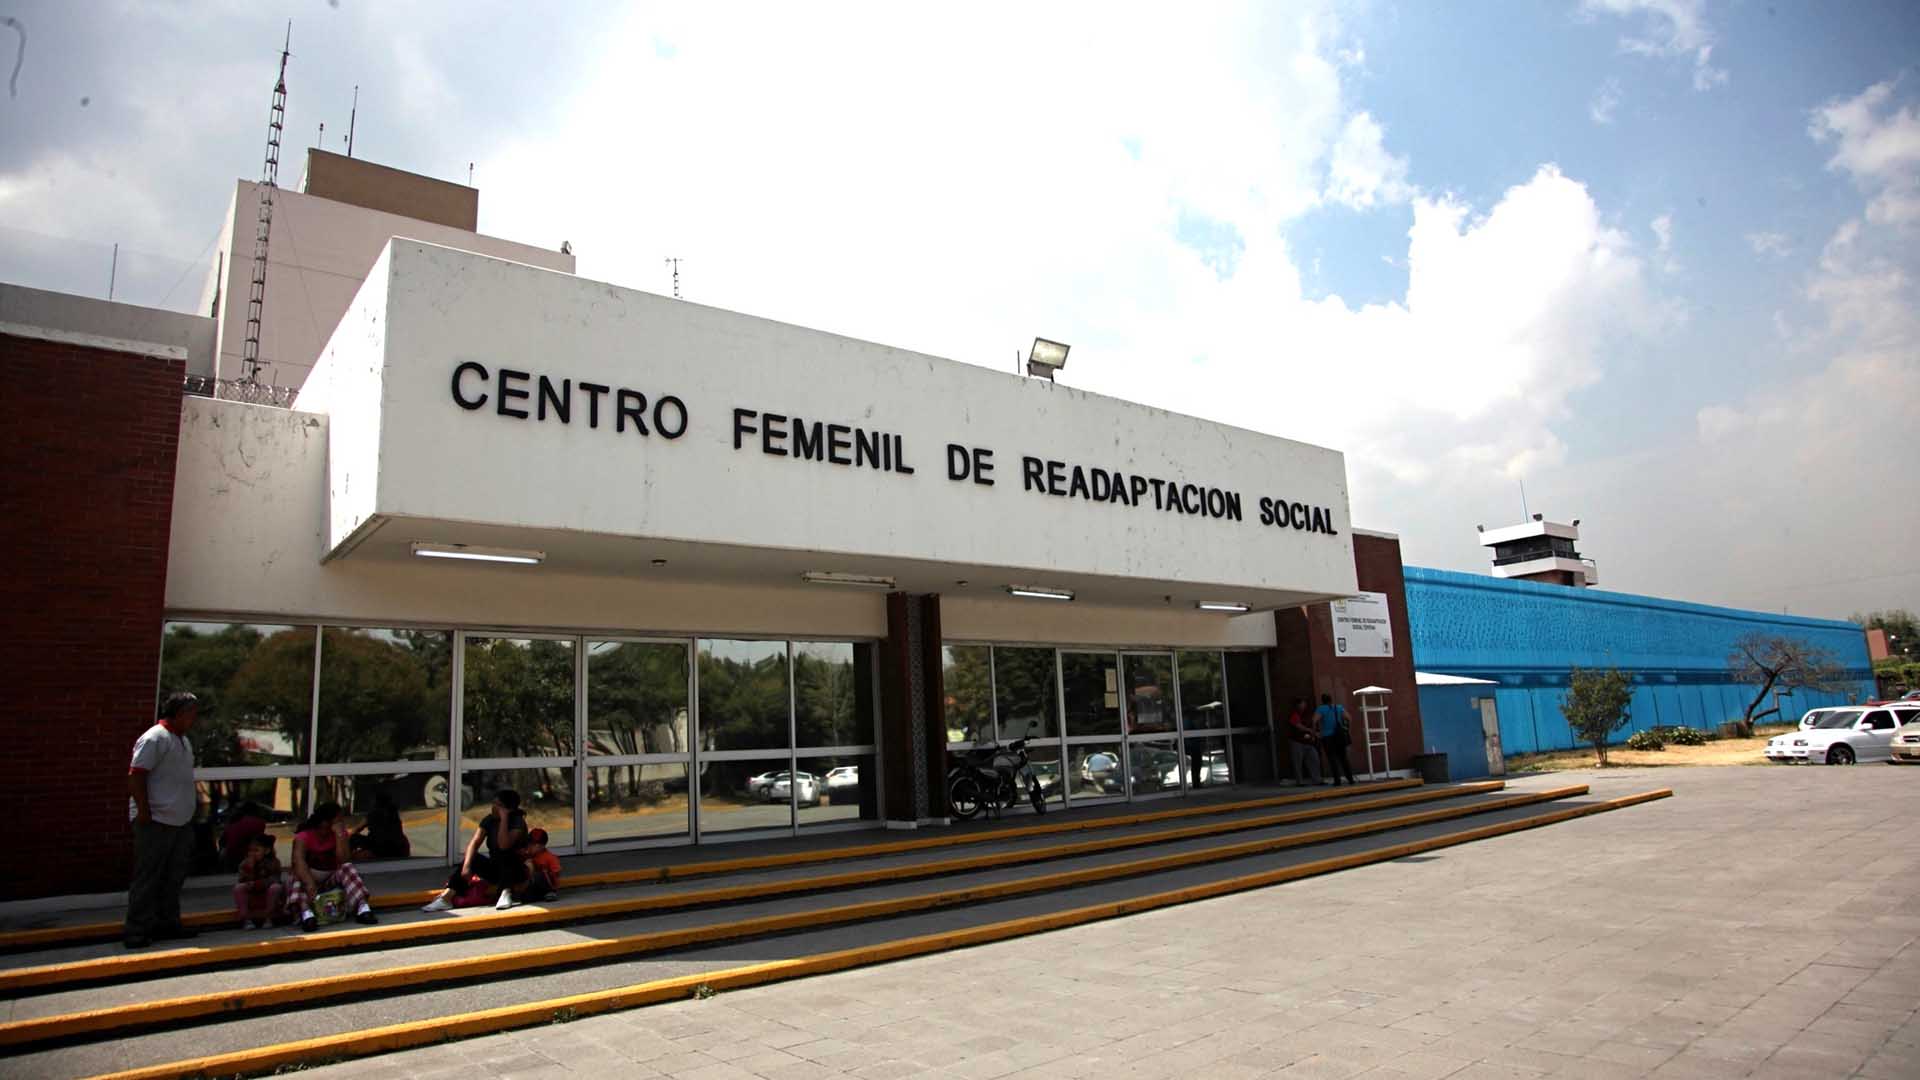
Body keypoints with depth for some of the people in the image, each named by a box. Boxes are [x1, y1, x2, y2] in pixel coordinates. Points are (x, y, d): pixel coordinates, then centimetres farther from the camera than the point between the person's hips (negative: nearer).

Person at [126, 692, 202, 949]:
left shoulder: (184, 740, 16)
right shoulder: (155, 738, -13)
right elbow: (135, 776, -18)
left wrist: (196, 798, 18)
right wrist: (144, 812, -20)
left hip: (181, 821, 9)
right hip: (156, 822, -9)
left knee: (174, 877, 15)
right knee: (147, 878, -2)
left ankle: (167, 924, 24)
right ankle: (137, 930, 6)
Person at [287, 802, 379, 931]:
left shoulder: (340, 832, -4)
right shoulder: (303, 836, -13)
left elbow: (344, 861, -19)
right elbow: (299, 861, -34)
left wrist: (339, 835, -25)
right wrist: (309, 884, -52)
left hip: (331, 879, 2)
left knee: (347, 868, -28)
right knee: (299, 877, -34)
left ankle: (362, 908, -42)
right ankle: (306, 913, -56)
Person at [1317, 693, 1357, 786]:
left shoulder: (1321, 709, -3)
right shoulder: (1339, 707, 8)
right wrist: (1348, 729, 9)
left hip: (1327, 737, -3)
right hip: (1340, 736, 3)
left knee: (1332, 759, 1)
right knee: (1343, 758, 12)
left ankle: (1337, 780, -4)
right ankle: (1350, 778, 11)